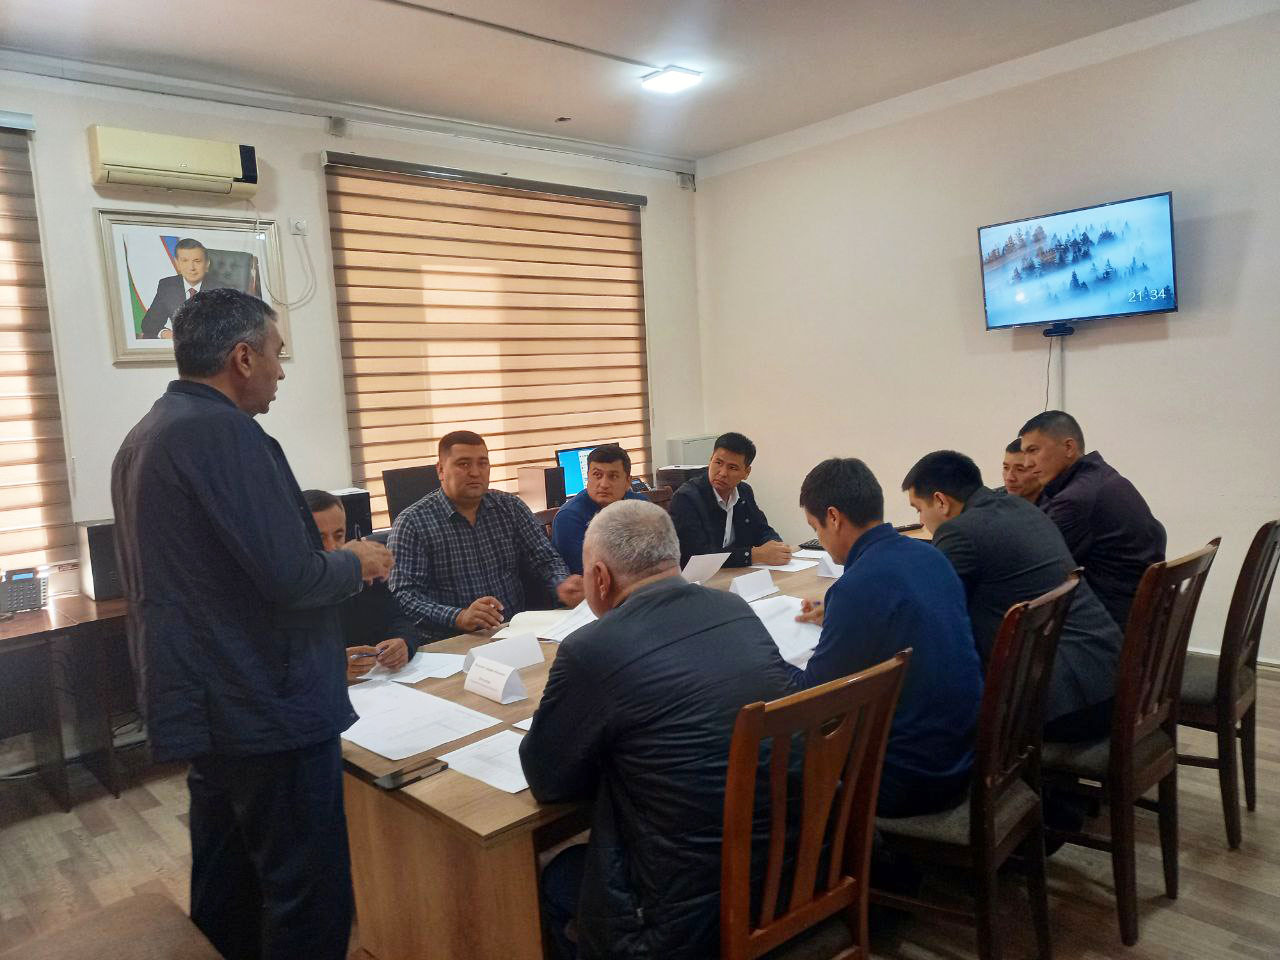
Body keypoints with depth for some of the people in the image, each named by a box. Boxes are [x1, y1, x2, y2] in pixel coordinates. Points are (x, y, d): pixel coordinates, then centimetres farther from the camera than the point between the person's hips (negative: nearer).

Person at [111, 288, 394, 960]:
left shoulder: (143, 438, 11)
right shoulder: (224, 431, -19)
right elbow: (291, 577, -24)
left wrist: (327, 559, 22)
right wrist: (357, 563, -4)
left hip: (198, 708, 10)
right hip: (267, 714, -10)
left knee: (225, 891, 21)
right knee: (309, 902, 2)